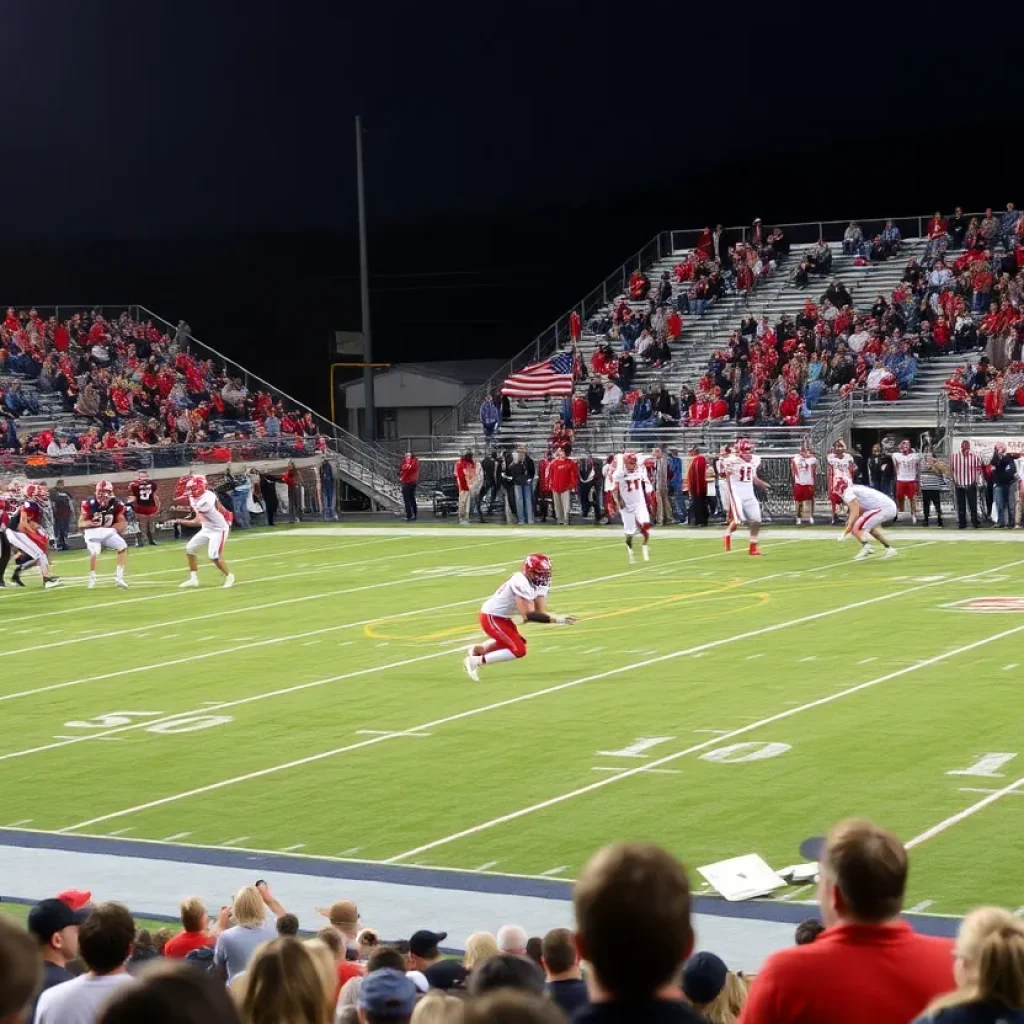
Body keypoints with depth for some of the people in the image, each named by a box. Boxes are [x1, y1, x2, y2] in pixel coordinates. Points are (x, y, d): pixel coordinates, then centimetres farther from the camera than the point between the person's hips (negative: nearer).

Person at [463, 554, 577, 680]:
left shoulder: (538, 584, -1)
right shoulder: (522, 584, -30)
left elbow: (541, 611, -5)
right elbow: (528, 615, -32)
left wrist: (558, 618, -24)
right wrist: (556, 619, -34)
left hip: (501, 616, 10)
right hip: (492, 618, -10)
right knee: (518, 650, -14)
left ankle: (477, 649, 43)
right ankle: (476, 661, -6)